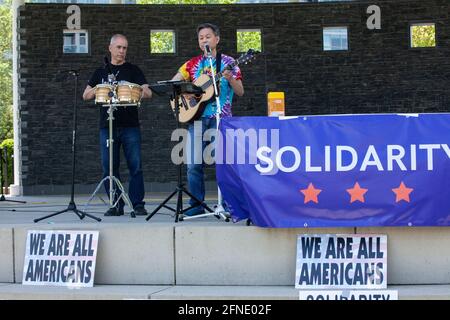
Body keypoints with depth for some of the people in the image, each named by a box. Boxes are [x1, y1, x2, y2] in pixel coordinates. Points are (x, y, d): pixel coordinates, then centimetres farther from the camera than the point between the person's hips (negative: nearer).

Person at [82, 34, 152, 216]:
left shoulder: (133, 70, 10)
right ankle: (116, 205, 8)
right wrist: (96, 90, -9)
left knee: (135, 166, -5)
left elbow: (148, 93, 2)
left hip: (130, 126, -2)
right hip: (107, 126, 2)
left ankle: (138, 204, 1)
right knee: (109, 167, 1)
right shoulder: (101, 72, 15)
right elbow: (85, 95, 12)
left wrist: (139, 92, -21)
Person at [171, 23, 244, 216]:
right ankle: (196, 205, 8)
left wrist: (230, 79, -18)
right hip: (196, 116, 3)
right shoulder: (193, 64, 14)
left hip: (221, 118, -3)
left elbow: (240, 92, 0)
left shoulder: (227, 62, 6)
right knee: (194, 164, 0)